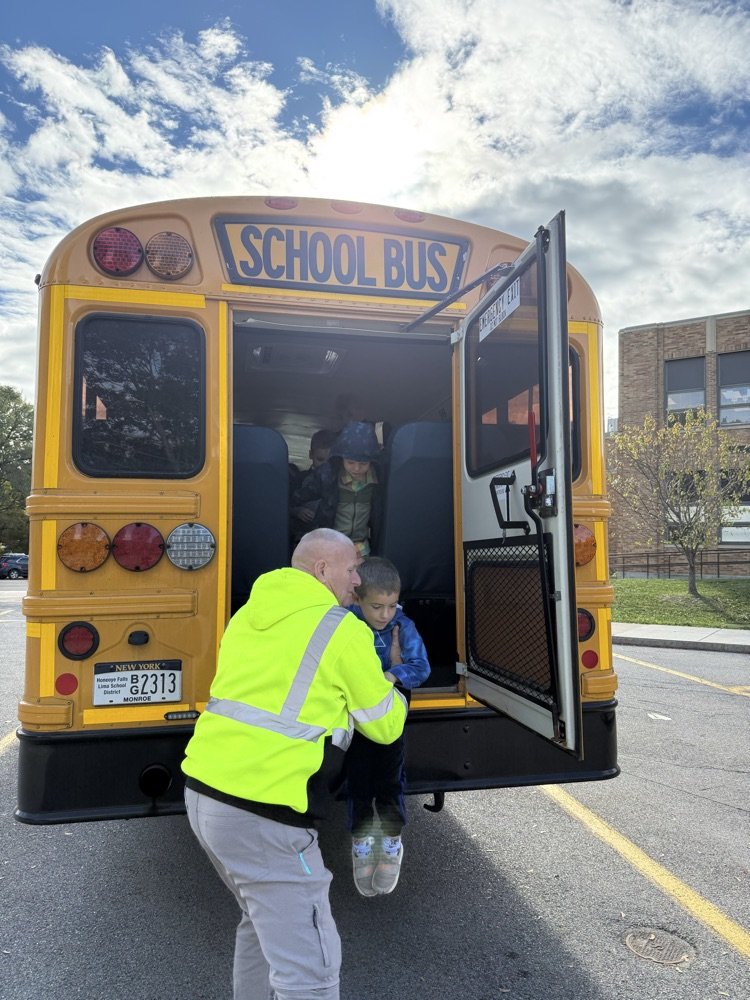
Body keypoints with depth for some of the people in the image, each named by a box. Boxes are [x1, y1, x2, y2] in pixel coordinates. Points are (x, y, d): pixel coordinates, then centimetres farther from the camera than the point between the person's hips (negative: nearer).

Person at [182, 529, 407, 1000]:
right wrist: (394, 687, 21)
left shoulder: (249, 614, 12)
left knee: (265, 921, 29)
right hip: (264, 813, -8)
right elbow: (385, 726, 1)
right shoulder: (344, 630, -8)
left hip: (203, 792, 9)